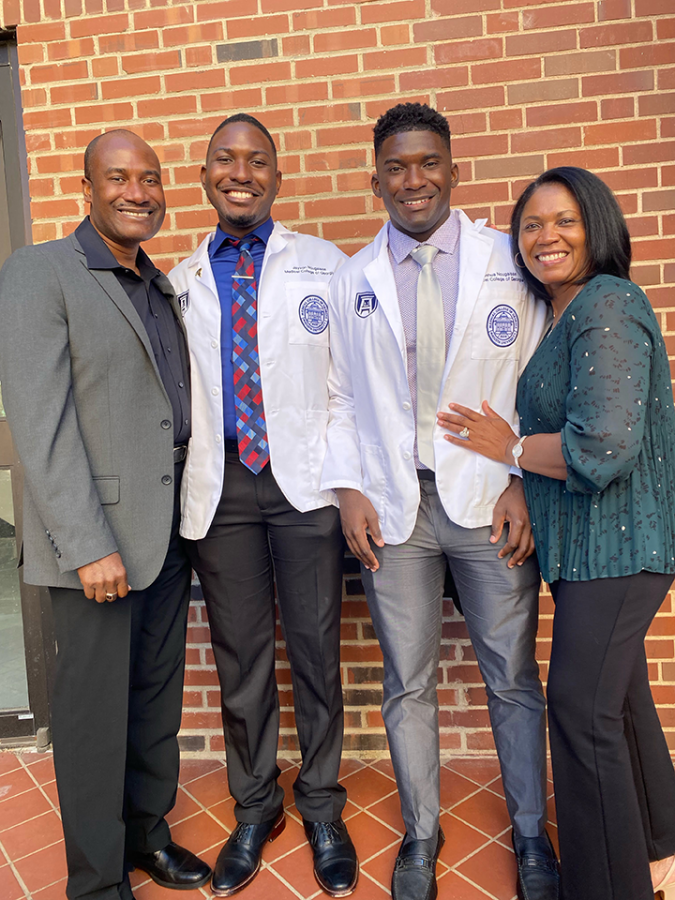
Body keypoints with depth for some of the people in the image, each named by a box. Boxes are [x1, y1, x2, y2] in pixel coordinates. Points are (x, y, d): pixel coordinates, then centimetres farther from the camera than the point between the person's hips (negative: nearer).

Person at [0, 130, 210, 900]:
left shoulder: (162, 287, 15)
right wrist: (88, 545, -17)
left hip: (169, 531, 6)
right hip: (97, 539, -6)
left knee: (158, 696, 17)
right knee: (95, 710, 7)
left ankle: (148, 833, 38)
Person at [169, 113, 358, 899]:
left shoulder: (324, 265, 5)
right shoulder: (183, 280, 11)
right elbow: (178, 389, 11)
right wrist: (179, 486, 6)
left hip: (305, 479, -2)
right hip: (220, 483, 2)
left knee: (315, 648, 9)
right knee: (240, 655, 12)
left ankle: (322, 810, 31)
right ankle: (254, 810, 35)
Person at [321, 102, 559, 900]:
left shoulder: (508, 261, 3)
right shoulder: (350, 280, 8)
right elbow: (339, 397, 8)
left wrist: (523, 484, -7)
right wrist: (349, 491, -1)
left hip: (489, 501, -1)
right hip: (391, 506, 1)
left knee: (513, 678, 11)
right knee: (407, 683, 12)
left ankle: (531, 836, 35)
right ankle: (421, 835, 35)